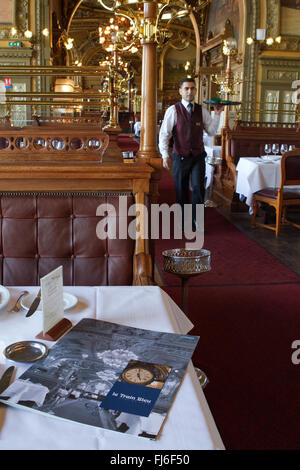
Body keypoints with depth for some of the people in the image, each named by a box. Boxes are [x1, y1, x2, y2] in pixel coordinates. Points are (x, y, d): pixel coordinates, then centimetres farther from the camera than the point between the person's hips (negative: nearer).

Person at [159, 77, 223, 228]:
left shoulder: (202, 110, 6)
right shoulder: (173, 110, -4)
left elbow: (212, 131, 7)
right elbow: (164, 134, -7)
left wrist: (217, 114, -5)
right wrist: (165, 155, -15)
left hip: (198, 157, 2)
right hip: (180, 157, -1)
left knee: (198, 188, -9)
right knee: (181, 190, 8)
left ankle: (196, 219, 10)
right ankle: (185, 220, 26)